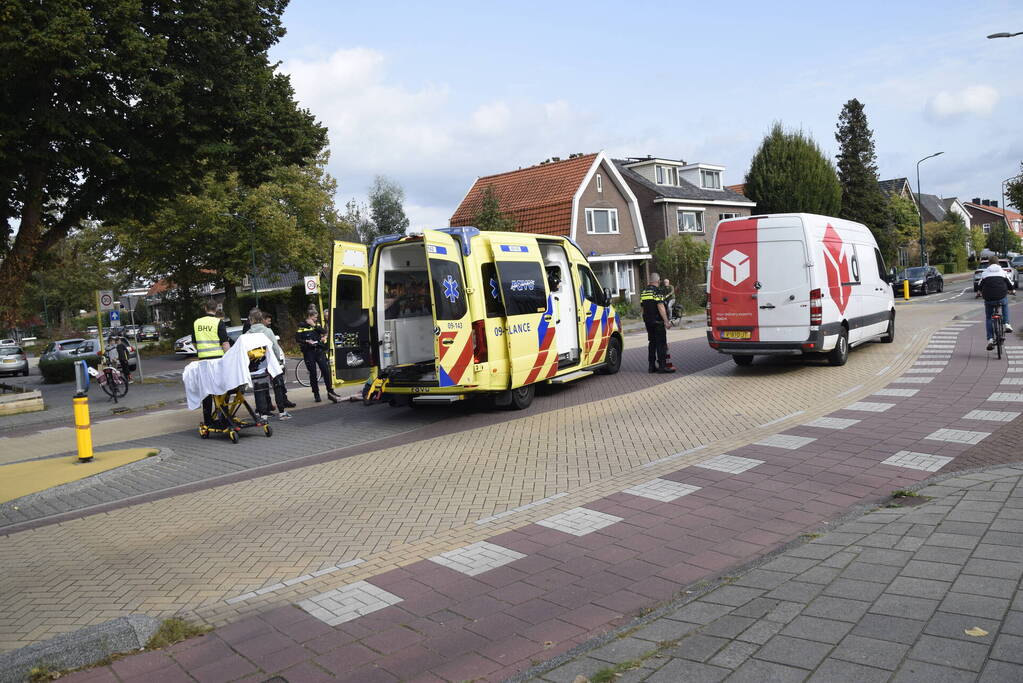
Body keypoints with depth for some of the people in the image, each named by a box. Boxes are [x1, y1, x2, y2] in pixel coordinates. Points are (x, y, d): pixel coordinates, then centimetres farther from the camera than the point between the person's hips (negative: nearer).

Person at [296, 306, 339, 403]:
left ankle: (330, 392, 5)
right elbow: (297, 338, -6)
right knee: (313, 374, 1)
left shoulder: (317, 324, 10)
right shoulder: (302, 326, -2)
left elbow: (324, 332, -5)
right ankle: (316, 394, 10)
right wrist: (307, 341, -18)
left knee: (326, 371, -2)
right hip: (308, 352, -3)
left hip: (319, 350, 3)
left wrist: (314, 325, -11)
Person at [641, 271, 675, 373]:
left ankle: (651, 366, 14)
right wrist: (666, 321, -17)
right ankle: (662, 366, -7)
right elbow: (660, 307, -18)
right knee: (661, 344, -4)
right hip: (658, 321, -7)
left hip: (648, 321, 8)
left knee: (652, 342, 13)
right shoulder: (657, 291, -12)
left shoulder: (643, 292, 12)